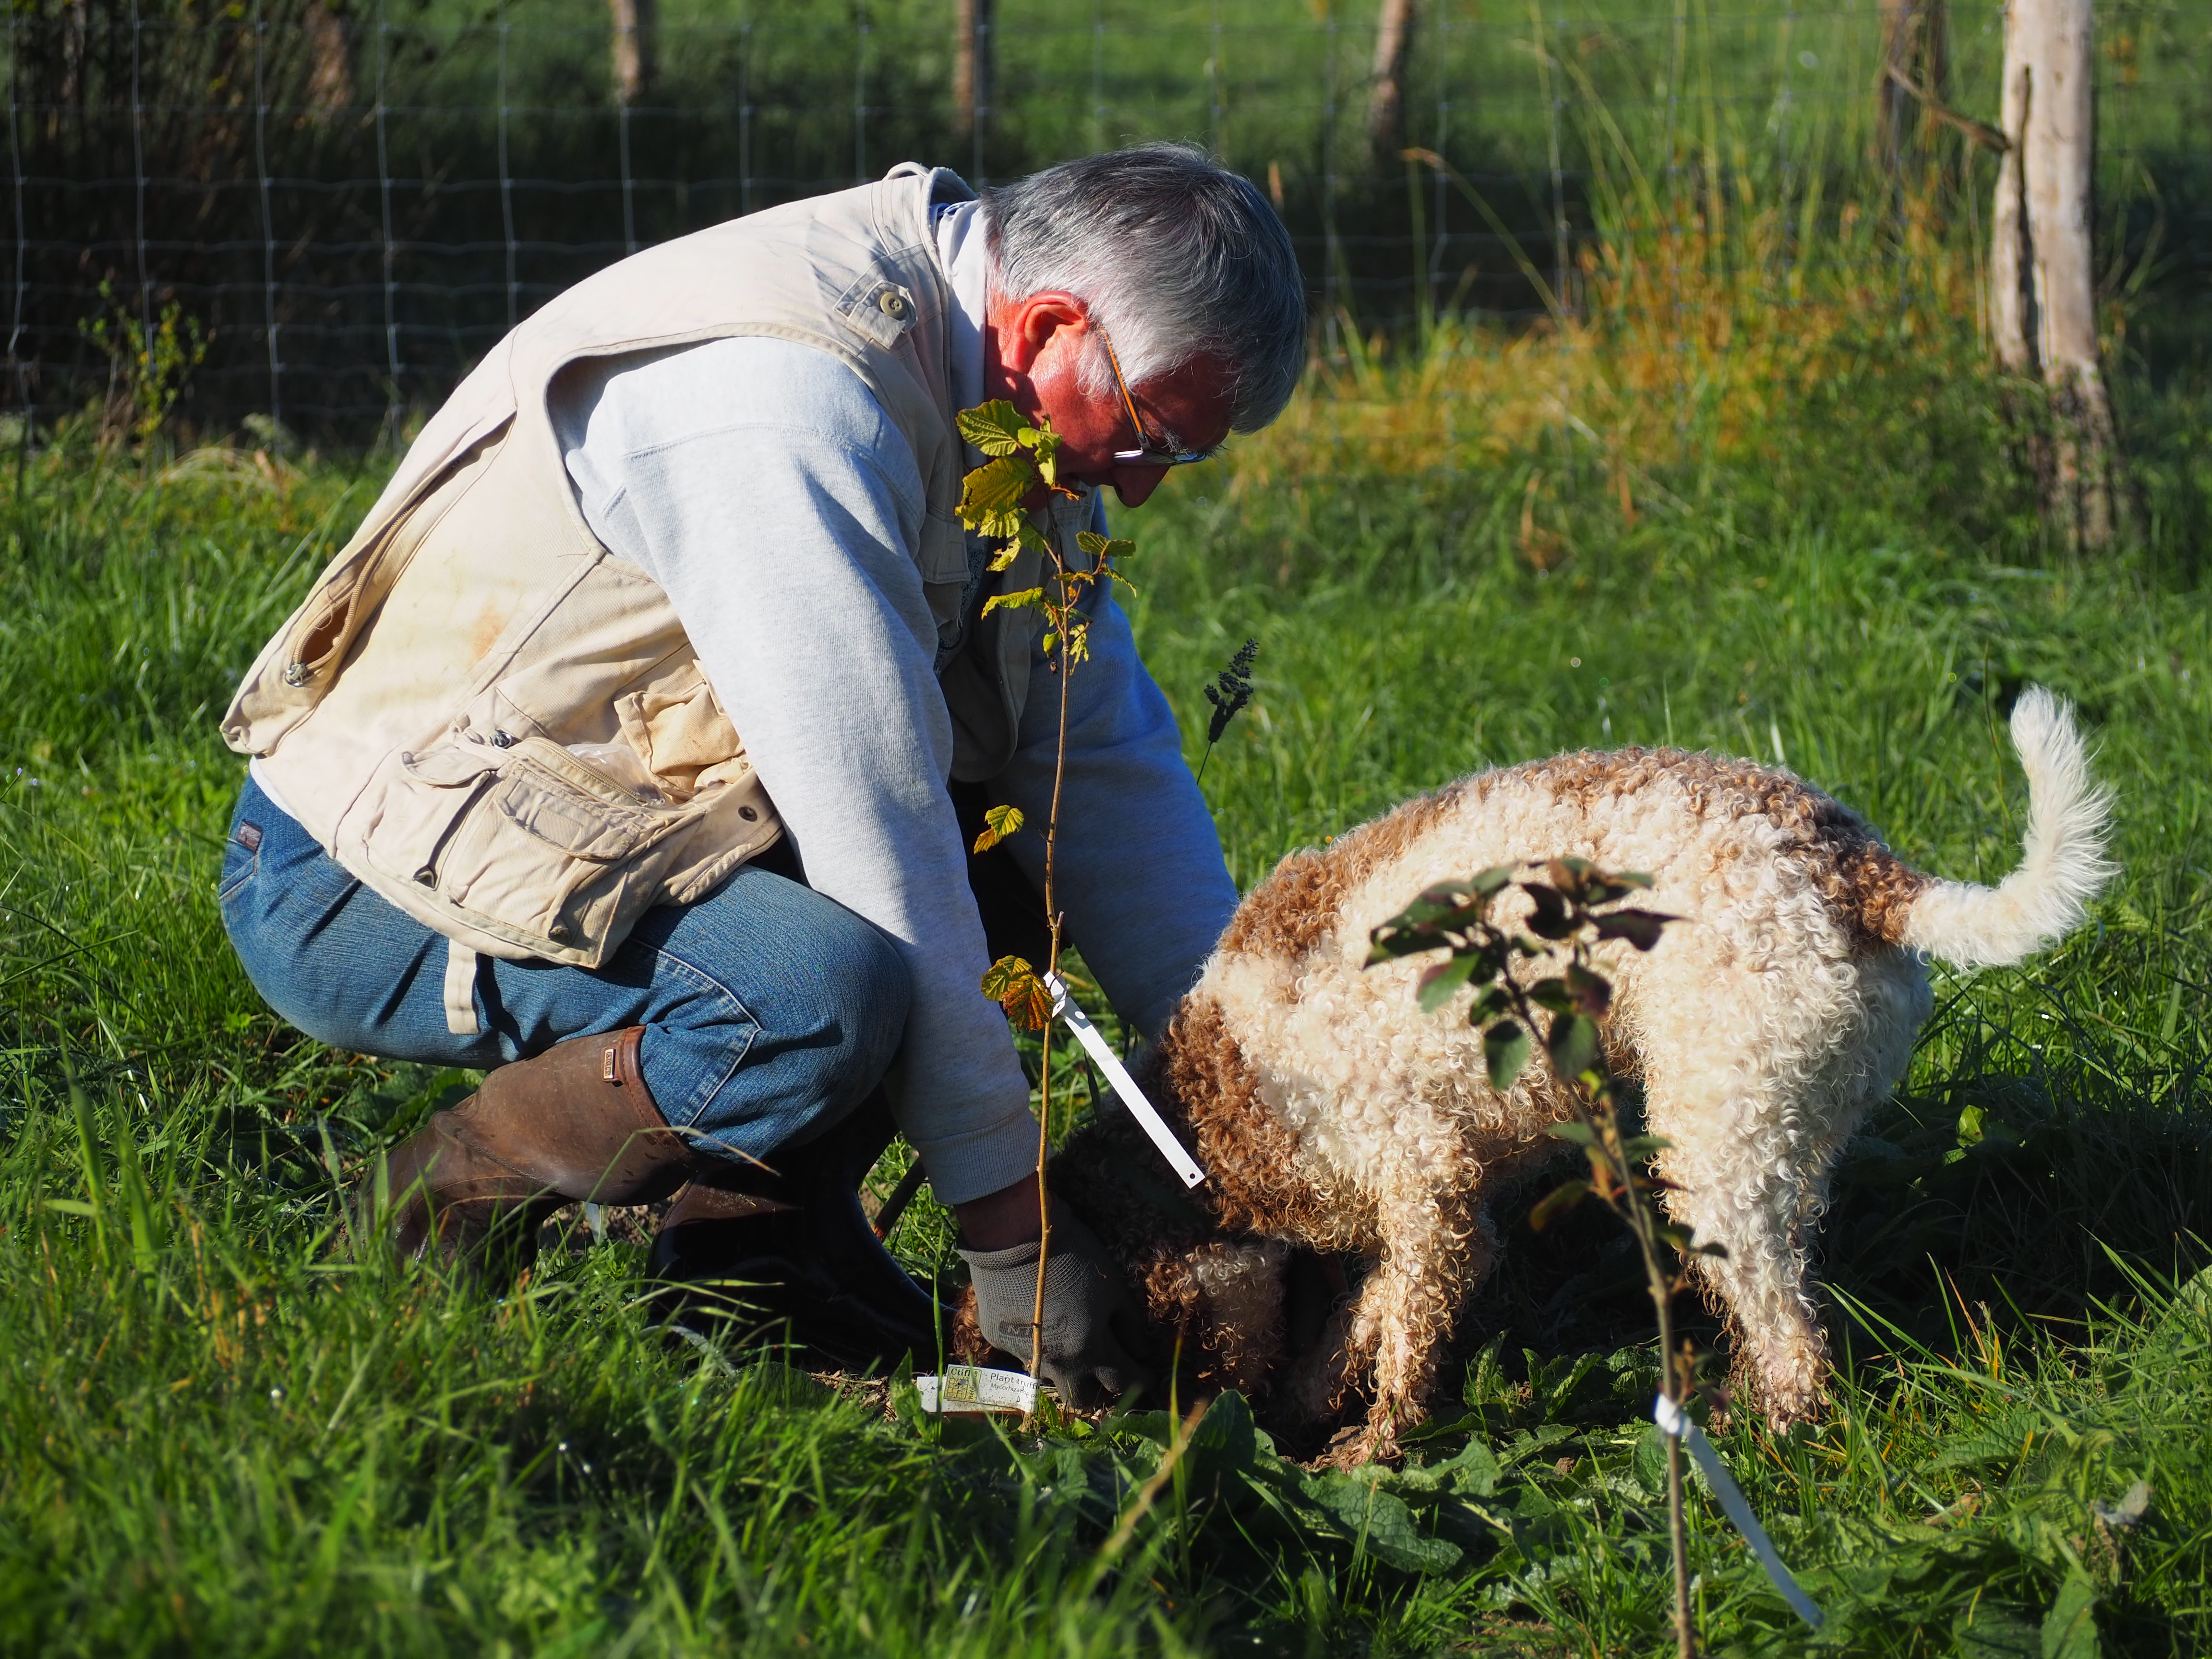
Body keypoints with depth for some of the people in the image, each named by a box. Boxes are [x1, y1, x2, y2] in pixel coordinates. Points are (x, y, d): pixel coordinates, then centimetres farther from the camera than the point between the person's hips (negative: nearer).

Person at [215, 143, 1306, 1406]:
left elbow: (1113, 757, 11)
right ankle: (439, 1214, -10)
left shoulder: (995, 388, 4)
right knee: (826, 990, -32)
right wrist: (1006, 1212, -21)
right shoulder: (790, 397, -27)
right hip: (354, 876, -10)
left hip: (578, 820, 10)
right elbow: (875, 830, -26)